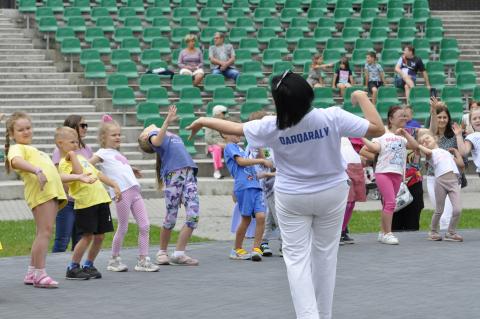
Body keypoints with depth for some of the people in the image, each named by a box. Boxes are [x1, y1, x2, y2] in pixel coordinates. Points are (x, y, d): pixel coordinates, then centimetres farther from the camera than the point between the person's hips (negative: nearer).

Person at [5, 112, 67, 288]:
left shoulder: (32, 150, 32)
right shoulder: (17, 148, 1)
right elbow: (16, 161, -22)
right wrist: (37, 170, -36)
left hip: (52, 191, 9)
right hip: (41, 190, -9)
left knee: (43, 233, 10)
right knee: (45, 231, -15)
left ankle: (32, 273, 16)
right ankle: (40, 274, -16)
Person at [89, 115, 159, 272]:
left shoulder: (116, 153, 24)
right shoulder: (103, 153, 2)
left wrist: (131, 171, 25)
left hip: (134, 190, 7)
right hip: (121, 193, -7)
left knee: (145, 226, 1)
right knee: (123, 228, 0)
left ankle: (143, 260, 5)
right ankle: (114, 260, 15)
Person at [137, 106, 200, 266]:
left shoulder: (174, 136, 30)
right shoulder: (153, 136, 10)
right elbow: (157, 141, -14)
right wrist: (167, 122, -25)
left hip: (189, 174, 6)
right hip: (172, 174, -5)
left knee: (193, 215, -7)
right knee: (171, 217, -2)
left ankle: (179, 253, -3)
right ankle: (162, 252, 15)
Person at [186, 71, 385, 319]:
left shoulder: (272, 128, -18)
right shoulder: (332, 117, -21)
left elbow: (235, 128, -2)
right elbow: (378, 129, -17)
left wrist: (204, 121, 14)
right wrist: (362, 98, -6)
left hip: (291, 199, -1)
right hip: (332, 194, 1)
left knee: (297, 258, 3)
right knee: (325, 255, 13)